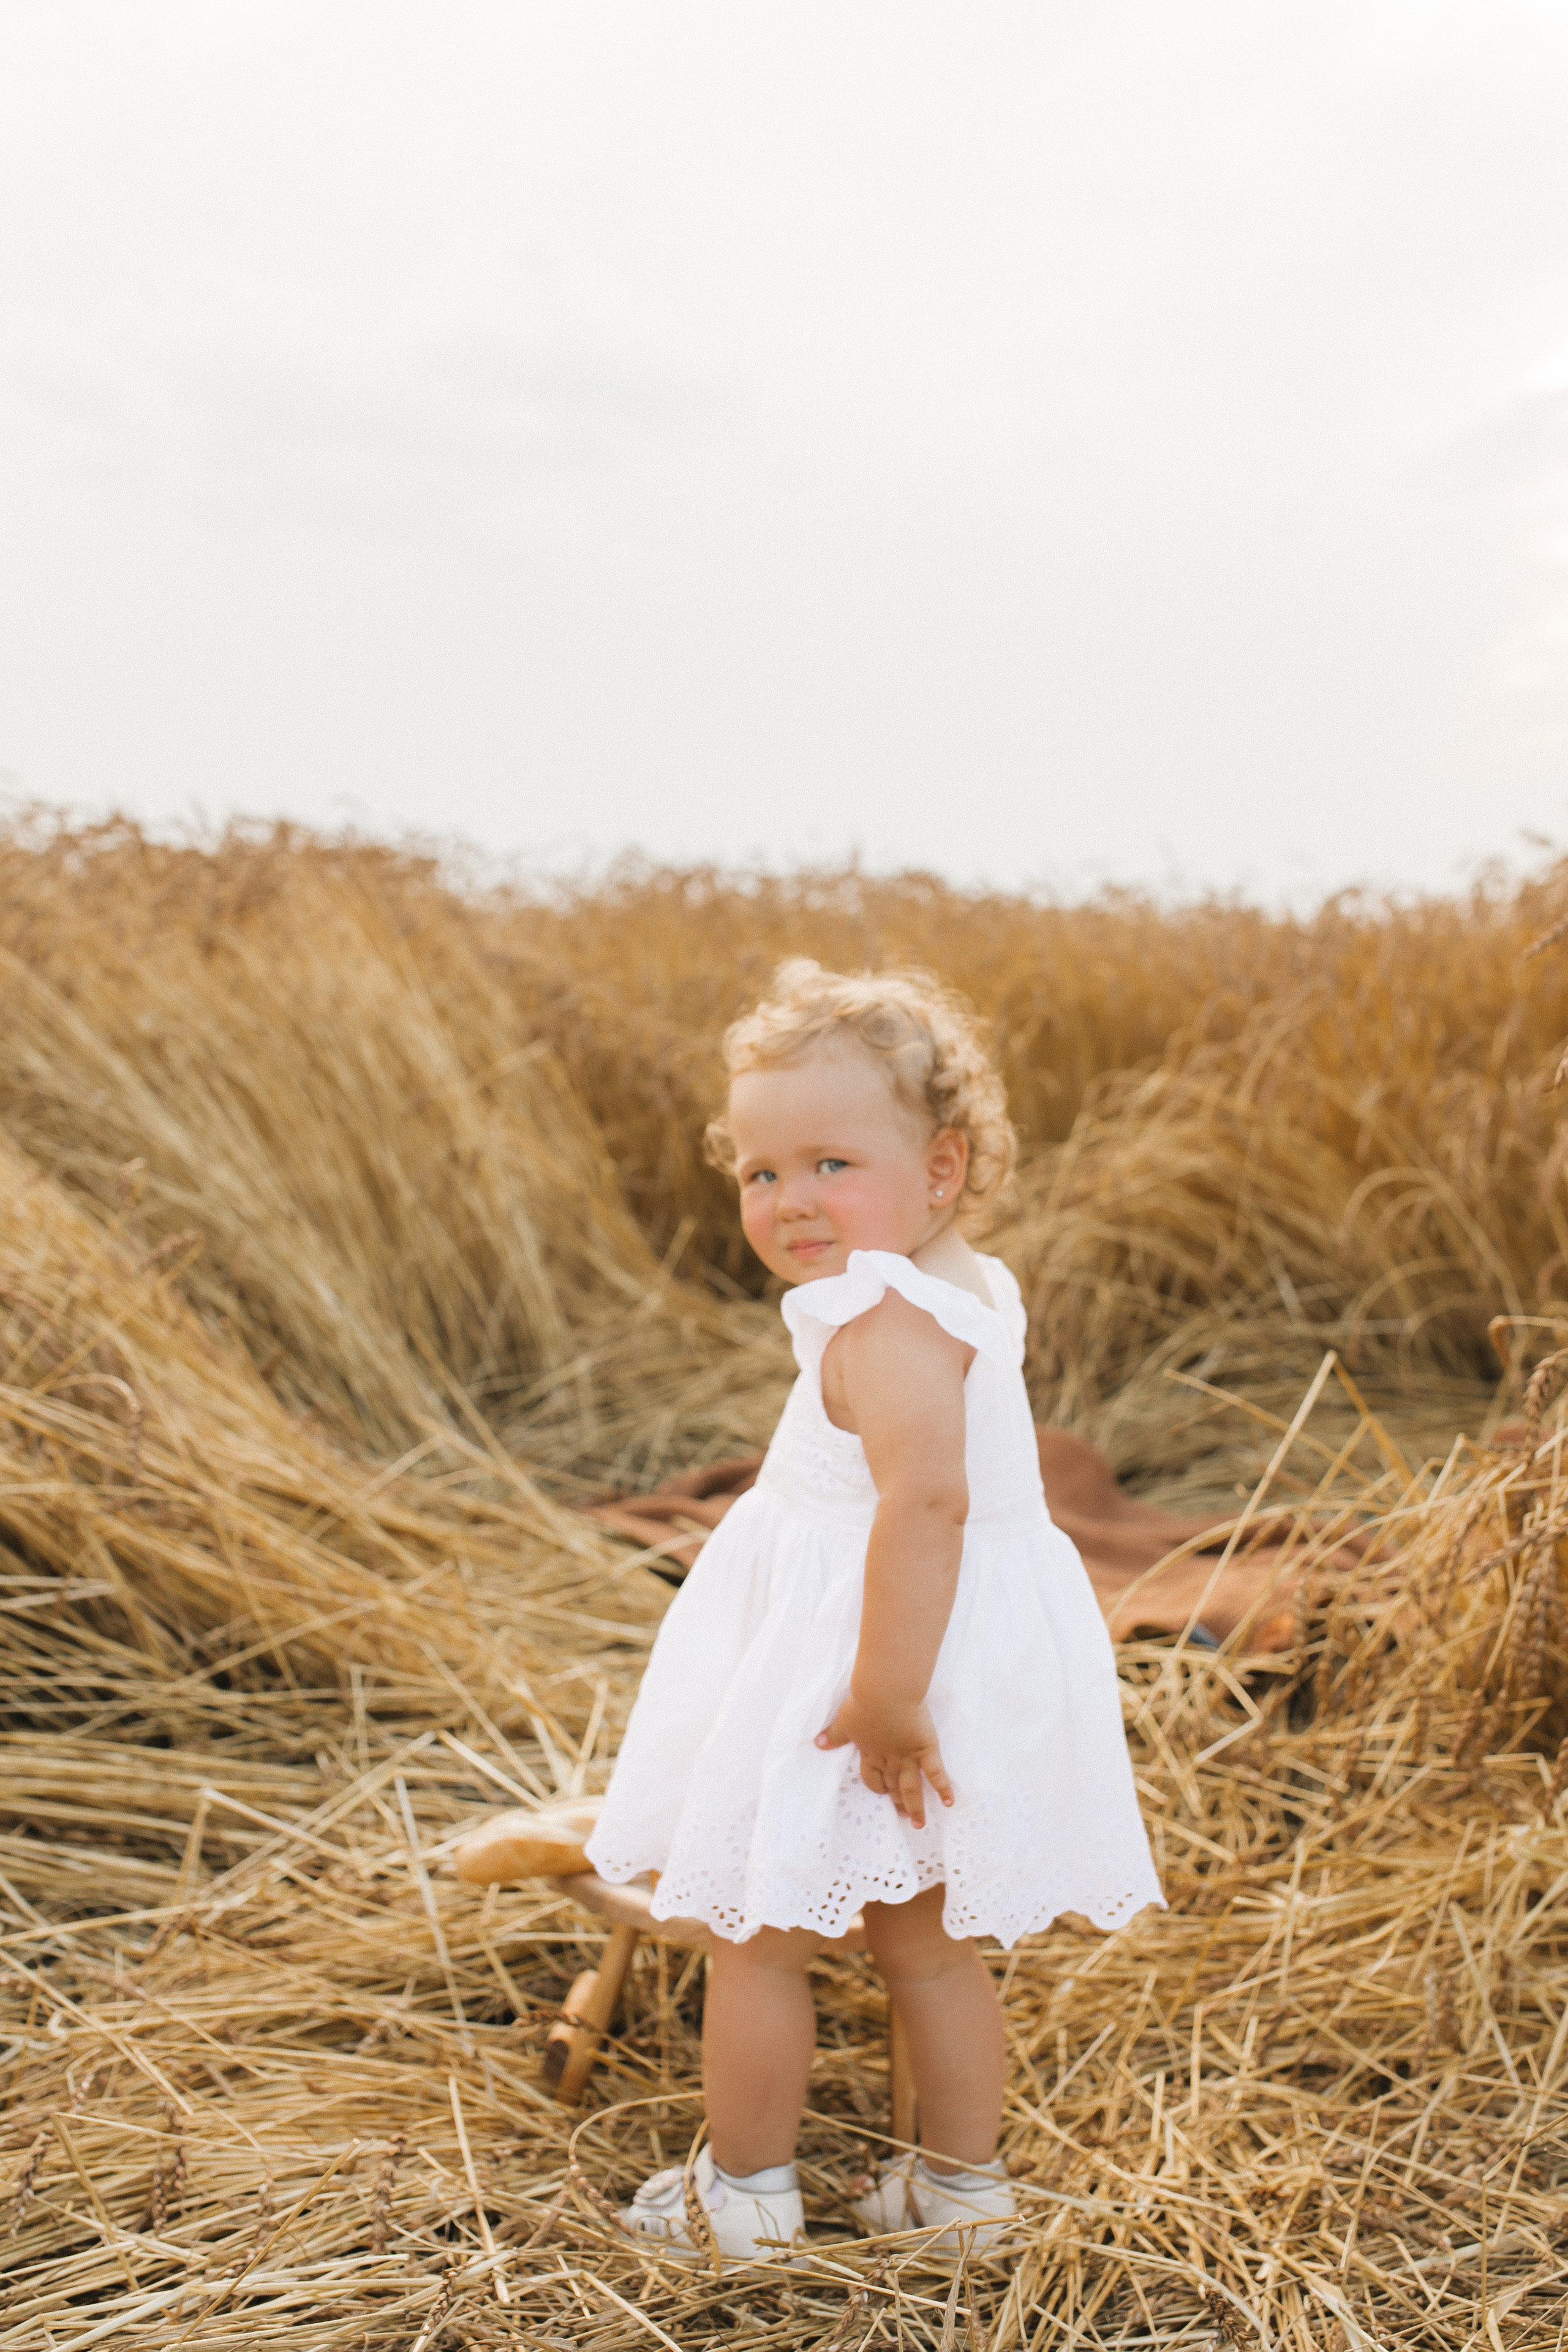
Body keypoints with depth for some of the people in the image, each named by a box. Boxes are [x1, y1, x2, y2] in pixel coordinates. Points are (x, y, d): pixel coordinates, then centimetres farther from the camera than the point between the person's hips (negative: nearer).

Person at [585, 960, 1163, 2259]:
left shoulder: (883, 1320, -25)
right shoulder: (972, 1289, 6)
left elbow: (925, 1497, -37)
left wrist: (886, 1697, -35)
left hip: (853, 1676, -9)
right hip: (972, 1655, 9)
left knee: (757, 1936, 11)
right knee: (927, 1944, 22)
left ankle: (746, 2190, 27)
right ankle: (963, 2181, 35)